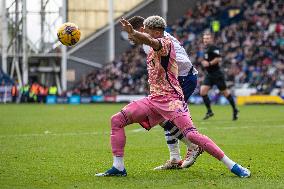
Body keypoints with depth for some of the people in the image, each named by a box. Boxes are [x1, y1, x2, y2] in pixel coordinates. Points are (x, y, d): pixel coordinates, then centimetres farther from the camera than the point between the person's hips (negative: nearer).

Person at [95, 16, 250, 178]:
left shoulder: (165, 42, -10)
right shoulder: (152, 51, 18)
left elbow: (151, 42, -34)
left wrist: (133, 32, -52)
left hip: (171, 99, -9)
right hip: (154, 99, 9)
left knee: (191, 135, -21)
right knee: (117, 120, 0)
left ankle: (232, 166, -15)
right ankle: (118, 167, 0)